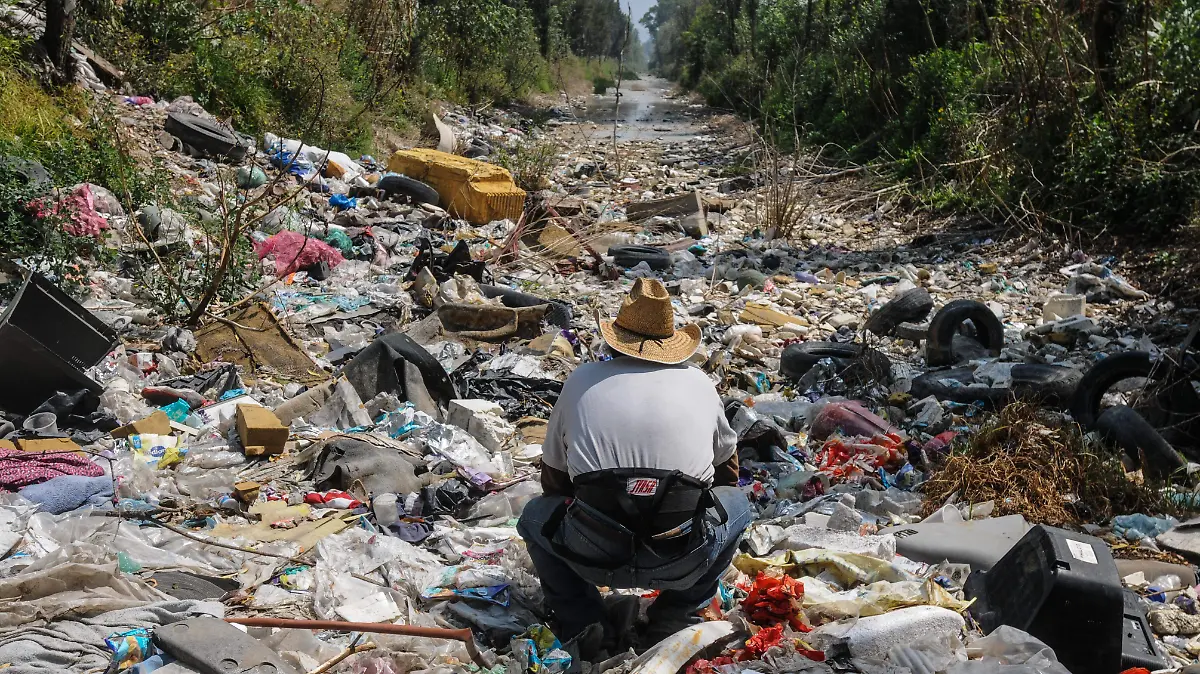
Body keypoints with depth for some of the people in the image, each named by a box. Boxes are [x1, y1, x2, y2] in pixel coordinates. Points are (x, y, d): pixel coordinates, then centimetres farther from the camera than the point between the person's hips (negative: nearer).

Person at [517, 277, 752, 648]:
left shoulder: (581, 381, 12)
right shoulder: (700, 383, 13)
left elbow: (553, 480, 22)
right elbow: (727, 468, 30)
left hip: (593, 558, 0)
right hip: (683, 563, 0)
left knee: (537, 513, 31)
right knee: (736, 501, 30)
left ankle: (581, 624, 15)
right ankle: (673, 619, 21)